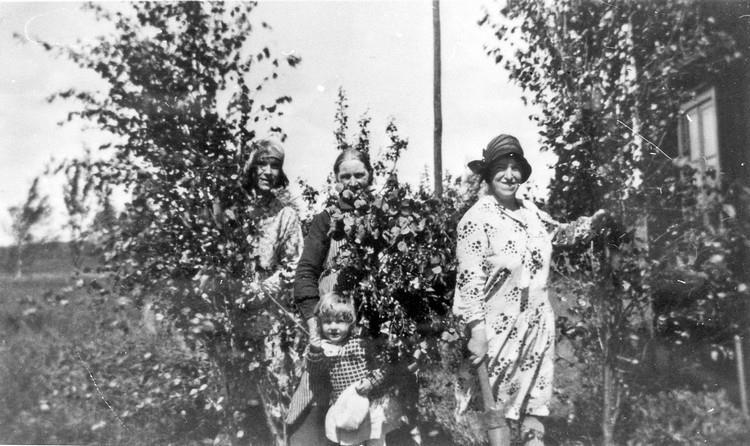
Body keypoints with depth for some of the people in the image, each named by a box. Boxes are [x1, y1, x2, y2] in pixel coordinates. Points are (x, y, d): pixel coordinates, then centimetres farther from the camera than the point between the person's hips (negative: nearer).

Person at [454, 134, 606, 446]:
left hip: (539, 325, 7)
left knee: (536, 401, 16)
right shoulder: (476, 219, -16)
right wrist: (476, 332, -21)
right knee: (499, 407, 7)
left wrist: (589, 223, 10)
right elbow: (469, 281, -19)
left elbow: (559, 234, 25)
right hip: (501, 330, -6)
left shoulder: (529, 210, 5)